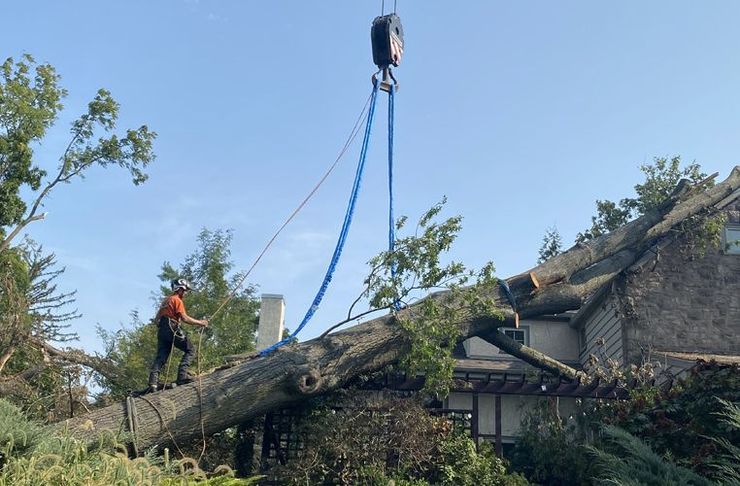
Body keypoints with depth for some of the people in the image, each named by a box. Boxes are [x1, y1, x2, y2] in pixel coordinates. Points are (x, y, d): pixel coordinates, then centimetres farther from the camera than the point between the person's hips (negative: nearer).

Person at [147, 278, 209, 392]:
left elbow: (158, 317, 26)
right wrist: (200, 323, -5)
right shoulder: (177, 300, -3)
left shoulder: (166, 300, 25)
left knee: (160, 357, 2)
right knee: (190, 350, -1)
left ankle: (153, 382, -11)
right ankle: (182, 375, -15)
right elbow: (184, 318, -12)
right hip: (172, 329, -8)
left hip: (161, 330, 8)